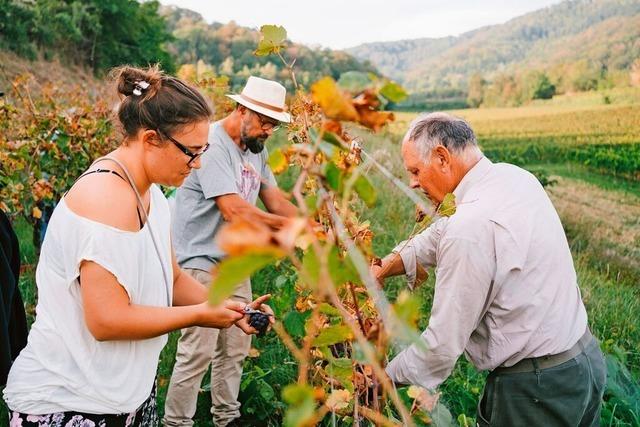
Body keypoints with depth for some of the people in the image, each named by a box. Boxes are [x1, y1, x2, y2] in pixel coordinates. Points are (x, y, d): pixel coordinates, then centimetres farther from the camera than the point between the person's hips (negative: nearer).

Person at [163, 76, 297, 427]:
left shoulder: (255, 149, 10)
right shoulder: (213, 144, -18)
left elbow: (275, 200, 9)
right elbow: (233, 210, -25)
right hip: (201, 264, -9)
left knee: (235, 348, 14)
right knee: (198, 352, -6)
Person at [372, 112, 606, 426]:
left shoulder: (469, 230, -27)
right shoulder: (516, 176, 1)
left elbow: (443, 344, -21)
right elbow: (441, 234, 12)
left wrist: (385, 378, -6)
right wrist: (382, 270, 5)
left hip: (534, 391, -8)